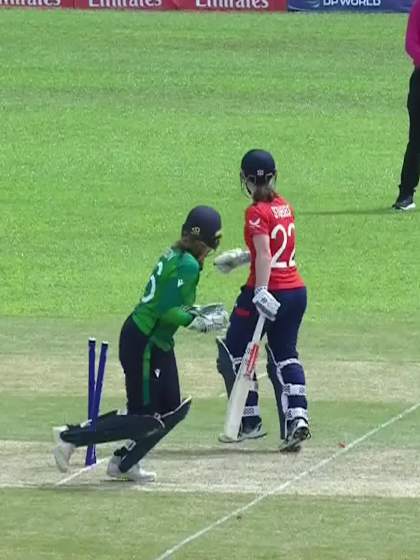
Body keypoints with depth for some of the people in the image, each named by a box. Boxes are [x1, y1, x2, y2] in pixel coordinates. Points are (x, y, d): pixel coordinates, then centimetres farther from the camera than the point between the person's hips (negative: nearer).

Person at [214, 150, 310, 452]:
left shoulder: (257, 213, -13)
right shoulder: (285, 207, 10)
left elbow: (265, 255, -24)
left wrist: (260, 292, -31)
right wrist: (242, 257, 29)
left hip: (269, 293, -7)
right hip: (296, 291, 7)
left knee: (234, 352, 7)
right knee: (285, 356, 15)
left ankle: (250, 421, 7)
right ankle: (297, 416, -3)